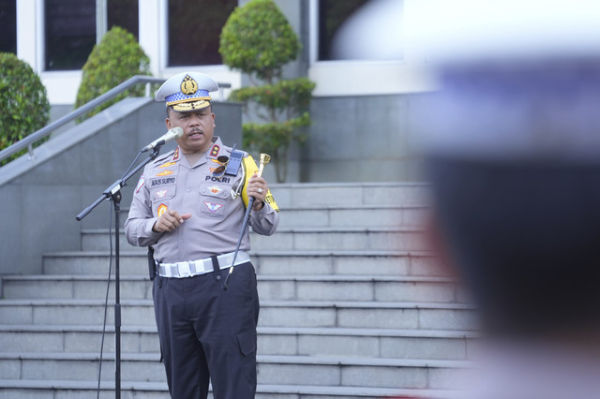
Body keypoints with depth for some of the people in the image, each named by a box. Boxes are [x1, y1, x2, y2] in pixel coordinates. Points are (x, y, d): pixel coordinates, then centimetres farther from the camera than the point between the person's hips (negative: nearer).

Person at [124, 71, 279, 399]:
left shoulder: (237, 164, 3)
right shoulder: (154, 172, 14)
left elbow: (267, 227, 2)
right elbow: (132, 229, 17)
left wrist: (259, 203, -20)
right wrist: (156, 225, -4)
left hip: (224, 286, -4)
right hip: (170, 291, 4)